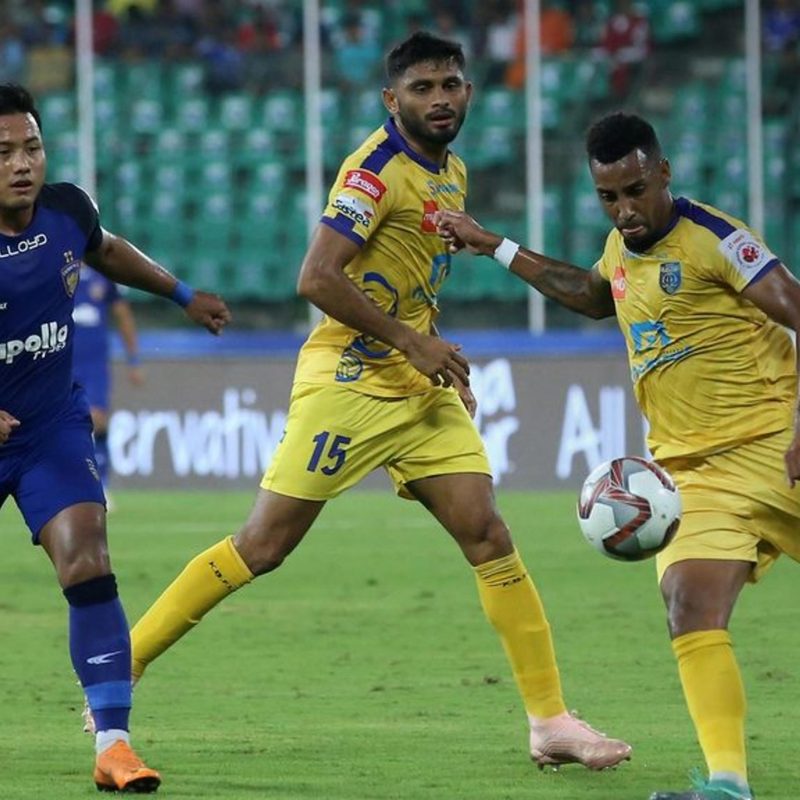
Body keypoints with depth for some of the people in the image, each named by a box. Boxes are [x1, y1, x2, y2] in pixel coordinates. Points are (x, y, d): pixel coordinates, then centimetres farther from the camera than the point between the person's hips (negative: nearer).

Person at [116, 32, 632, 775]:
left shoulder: (451, 172, 13)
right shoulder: (377, 170, -14)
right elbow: (316, 277, -22)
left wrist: (443, 361, 17)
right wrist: (411, 341, -20)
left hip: (421, 388, 7)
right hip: (349, 383, -7)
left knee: (488, 538, -3)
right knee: (263, 545, -5)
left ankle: (550, 721, -2)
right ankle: (121, 664, 7)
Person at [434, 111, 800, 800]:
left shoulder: (713, 238, -10)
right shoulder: (623, 248, 13)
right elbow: (595, 296, 38)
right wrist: (496, 248, 36)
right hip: (691, 471, 5)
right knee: (691, 610, -17)